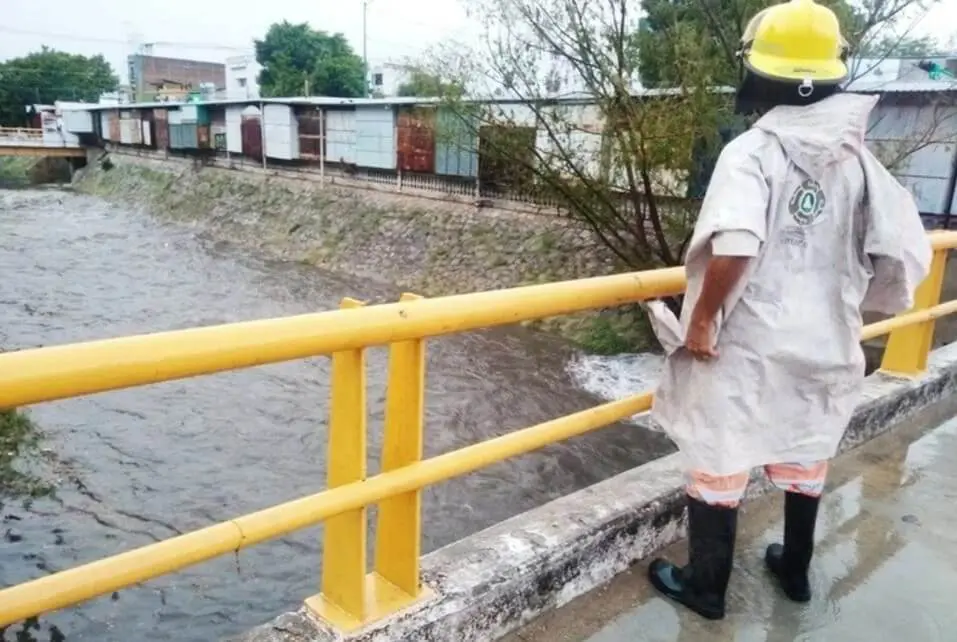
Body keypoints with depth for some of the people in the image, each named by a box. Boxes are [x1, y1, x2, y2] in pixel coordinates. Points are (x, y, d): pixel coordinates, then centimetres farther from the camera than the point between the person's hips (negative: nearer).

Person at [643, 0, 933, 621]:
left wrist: (702, 318, -19)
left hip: (748, 347, -6)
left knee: (719, 467, 10)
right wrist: (850, 301, 16)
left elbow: (733, 244, -31)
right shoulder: (858, 159, 1)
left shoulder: (752, 150, -15)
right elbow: (907, 254, 1)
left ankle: (706, 587, 27)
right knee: (804, 462, 23)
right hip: (826, 345, 6)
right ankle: (795, 571, 43)